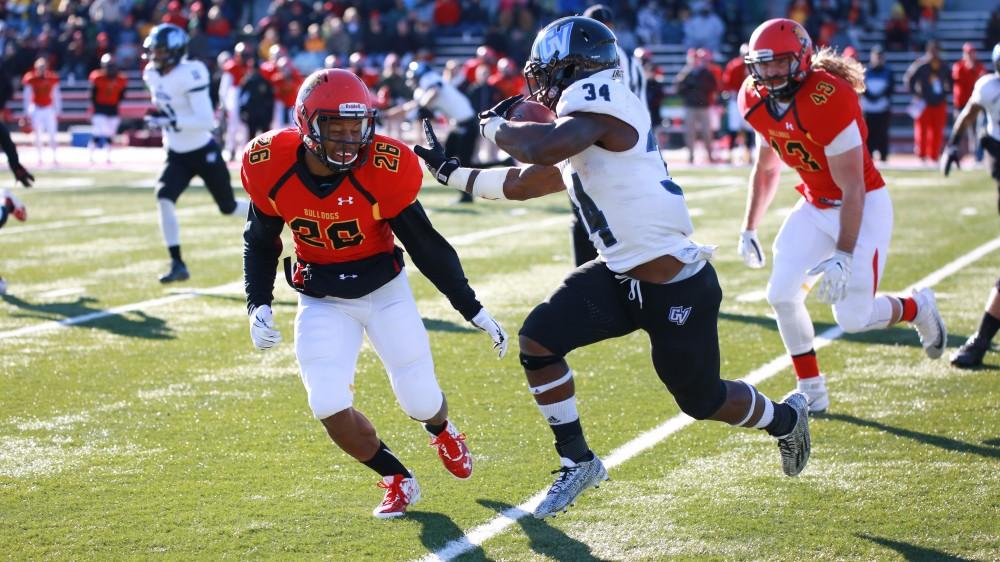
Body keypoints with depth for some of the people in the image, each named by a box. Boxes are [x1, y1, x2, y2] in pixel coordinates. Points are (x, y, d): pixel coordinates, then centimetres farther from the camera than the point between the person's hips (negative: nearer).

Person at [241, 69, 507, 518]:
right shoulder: (272, 167, -18)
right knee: (329, 406, -14)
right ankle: (397, 481, 13)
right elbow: (260, 242, 1)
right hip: (322, 301, 1)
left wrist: (472, 309, -8)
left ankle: (443, 431, 44)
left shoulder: (384, 171, -24)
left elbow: (426, 245, -11)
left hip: (384, 290, -1)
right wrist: (258, 305, -10)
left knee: (420, 400, 2)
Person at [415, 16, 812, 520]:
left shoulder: (603, 105, -18)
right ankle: (577, 462, 11)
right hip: (620, 277, 9)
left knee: (702, 400, 9)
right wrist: (450, 171, 25)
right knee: (538, 339, -4)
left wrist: (495, 126, -16)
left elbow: (543, 149, -35)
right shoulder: (578, 131, 11)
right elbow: (520, 184, 24)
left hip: (676, 287, -9)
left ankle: (784, 417, 40)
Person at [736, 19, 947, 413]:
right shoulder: (757, 100, -5)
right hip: (816, 205, 7)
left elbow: (852, 190, -26)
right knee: (782, 295, -5)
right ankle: (812, 393, 11)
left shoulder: (828, 101, -29)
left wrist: (843, 255, -27)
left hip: (864, 206, -7)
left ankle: (917, 308, 23)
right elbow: (766, 167, 14)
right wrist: (749, 229, 14)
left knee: (853, 318, -9)